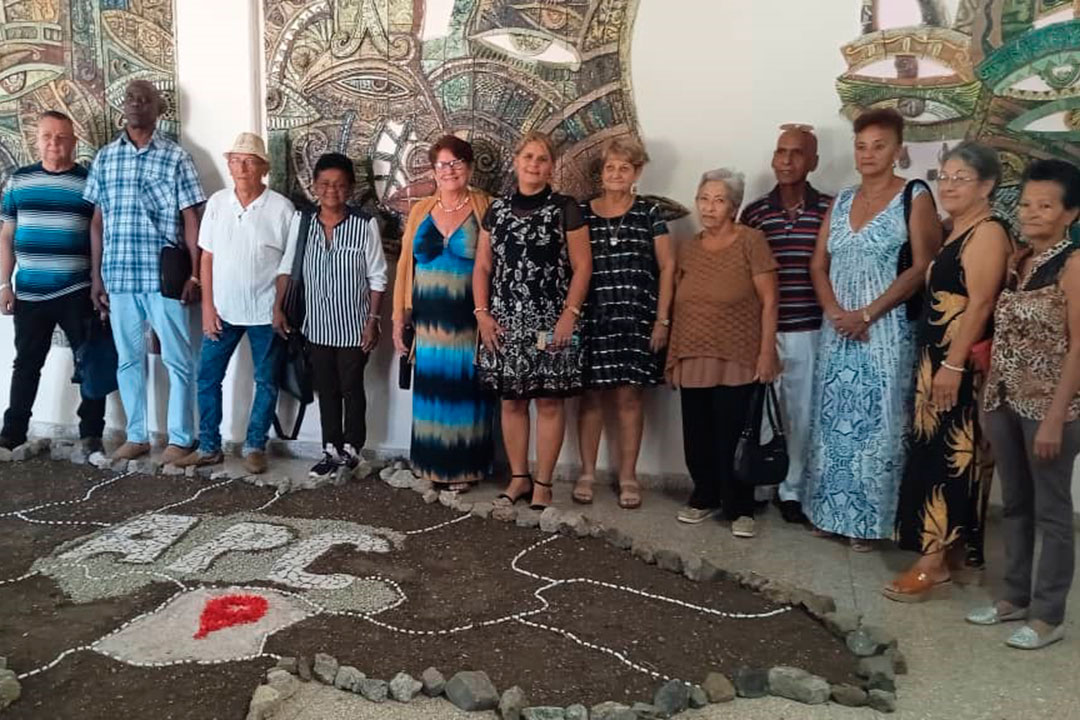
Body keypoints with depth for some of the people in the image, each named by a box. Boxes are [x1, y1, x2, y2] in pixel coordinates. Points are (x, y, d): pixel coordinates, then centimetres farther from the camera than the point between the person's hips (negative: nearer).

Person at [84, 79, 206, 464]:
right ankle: (137, 436, 24)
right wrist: (96, 277, 8)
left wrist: (194, 274, -8)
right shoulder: (104, 157, 10)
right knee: (128, 359, 12)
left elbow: (191, 220, -2)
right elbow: (98, 221, 12)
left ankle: (181, 438, 13)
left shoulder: (176, 157, 0)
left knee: (176, 359, 2)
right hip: (118, 276, 4)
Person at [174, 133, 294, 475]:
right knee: (207, 377, 7)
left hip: (265, 312, -3)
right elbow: (207, 257, 5)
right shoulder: (217, 202, 2)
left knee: (266, 382, 7)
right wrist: (207, 306, -1)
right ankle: (209, 447, 20)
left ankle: (255, 446, 22)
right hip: (223, 309, 3)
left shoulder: (281, 207, -8)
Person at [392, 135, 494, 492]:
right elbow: (406, 264, 9)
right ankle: (434, 464, 23)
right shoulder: (420, 210, 9)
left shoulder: (485, 207, -2)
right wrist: (399, 317, 5)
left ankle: (464, 468, 17)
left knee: (464, 392, 5)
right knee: (431, 392, 10)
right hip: (428, 318, 4)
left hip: (468, 319, -3)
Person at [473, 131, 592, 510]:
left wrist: (569, 315, -11)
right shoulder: (497, 208, 11)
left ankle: (543, 483, 11)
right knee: (511, 401, 8)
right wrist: (482, 313, 2)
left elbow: (582, 266, -3)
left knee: (549, 402, 0)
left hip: (550, 322, -3)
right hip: (504, 322, 4)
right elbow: (482, 266, 12)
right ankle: (518, 477, 22)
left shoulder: (565, 208, 0)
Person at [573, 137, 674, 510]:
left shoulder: (649, 212, 5)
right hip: (591, 319, 1)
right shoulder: (582, 212, 7)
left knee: (628, 397, 2)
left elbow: (667, 267, 4)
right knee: (591, 395, 4)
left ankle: (628, 476, 14)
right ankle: (587, 472, 17)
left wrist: (661, 319, -2)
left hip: (635, 318, -1)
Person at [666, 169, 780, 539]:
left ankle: (740, 509, 13)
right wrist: (673, 355, 13)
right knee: (697, 436, 9)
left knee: (732, 437, -2)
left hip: (737, 359, -5)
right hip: (693, 360, 5)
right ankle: (704, 498, 27)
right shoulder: (688, 248, 11)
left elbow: (769, 301, -7)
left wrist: (767, 353, -12)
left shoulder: (750, 241, -5)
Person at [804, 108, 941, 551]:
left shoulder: (915, 198, -3)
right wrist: (834, 311, -7)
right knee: (834, 419, 8)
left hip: (887, 329, -5)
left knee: (876, 420, -2)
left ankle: (869, 519, 10)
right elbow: (818, 265, 10)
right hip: (838, 328, 5)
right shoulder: (842, 201, 13)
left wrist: (867, 315, -16)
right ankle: (833, 511, 20)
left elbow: (921, 269, -11)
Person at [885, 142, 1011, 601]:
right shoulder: (954, 232, 17)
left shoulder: (988, 233, -12)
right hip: (937, 360, 9)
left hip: (961, 364, -9)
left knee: (948, 456, -7)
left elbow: (980, 304, -20)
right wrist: (936, 363, 15)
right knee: (944, 455, 12)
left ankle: (935, 561, -2)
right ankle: (959, 553, 21)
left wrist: (953, 364, -24)